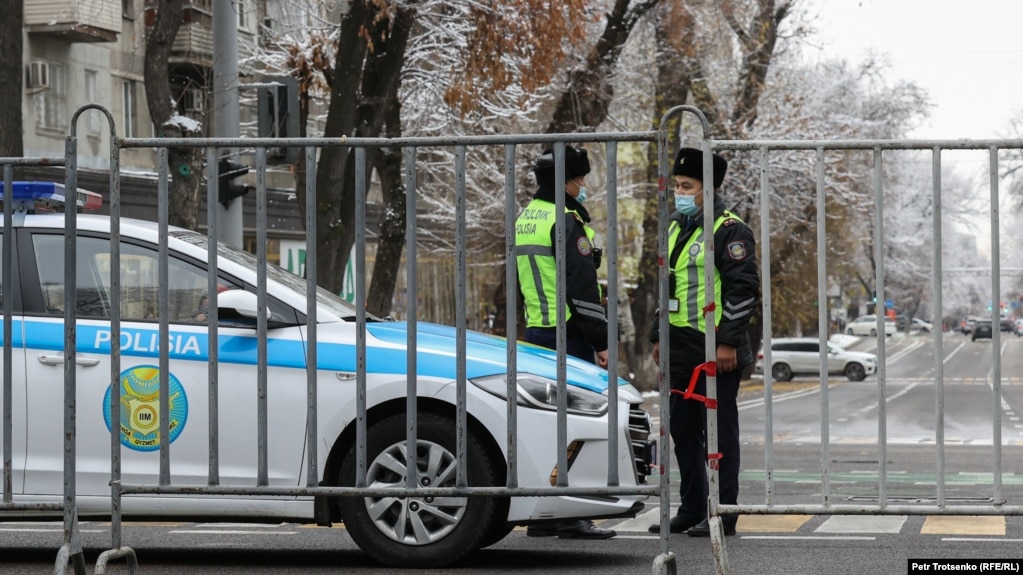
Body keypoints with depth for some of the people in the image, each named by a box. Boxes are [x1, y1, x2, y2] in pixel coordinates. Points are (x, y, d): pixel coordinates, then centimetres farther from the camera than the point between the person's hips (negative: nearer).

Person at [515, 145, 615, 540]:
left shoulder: (524, 218, 16)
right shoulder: (565, 221, -13)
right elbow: (582, 286, -18)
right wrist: (601, 341, -14)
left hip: (535, 331, 9)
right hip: (569, 334, -9)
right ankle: (570, 517, -9)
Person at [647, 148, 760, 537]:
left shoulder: (729, 230, -10)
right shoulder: (676, 228, 18)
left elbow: (744, 289, -15)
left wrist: (727, 341, -19)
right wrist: (659, 337, 21)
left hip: (716, 352, -9)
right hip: (681, 352, 9)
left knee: (719, 432, -4)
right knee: (683, 432, 12)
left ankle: (723, 514, 1)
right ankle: (691, 510, 21)